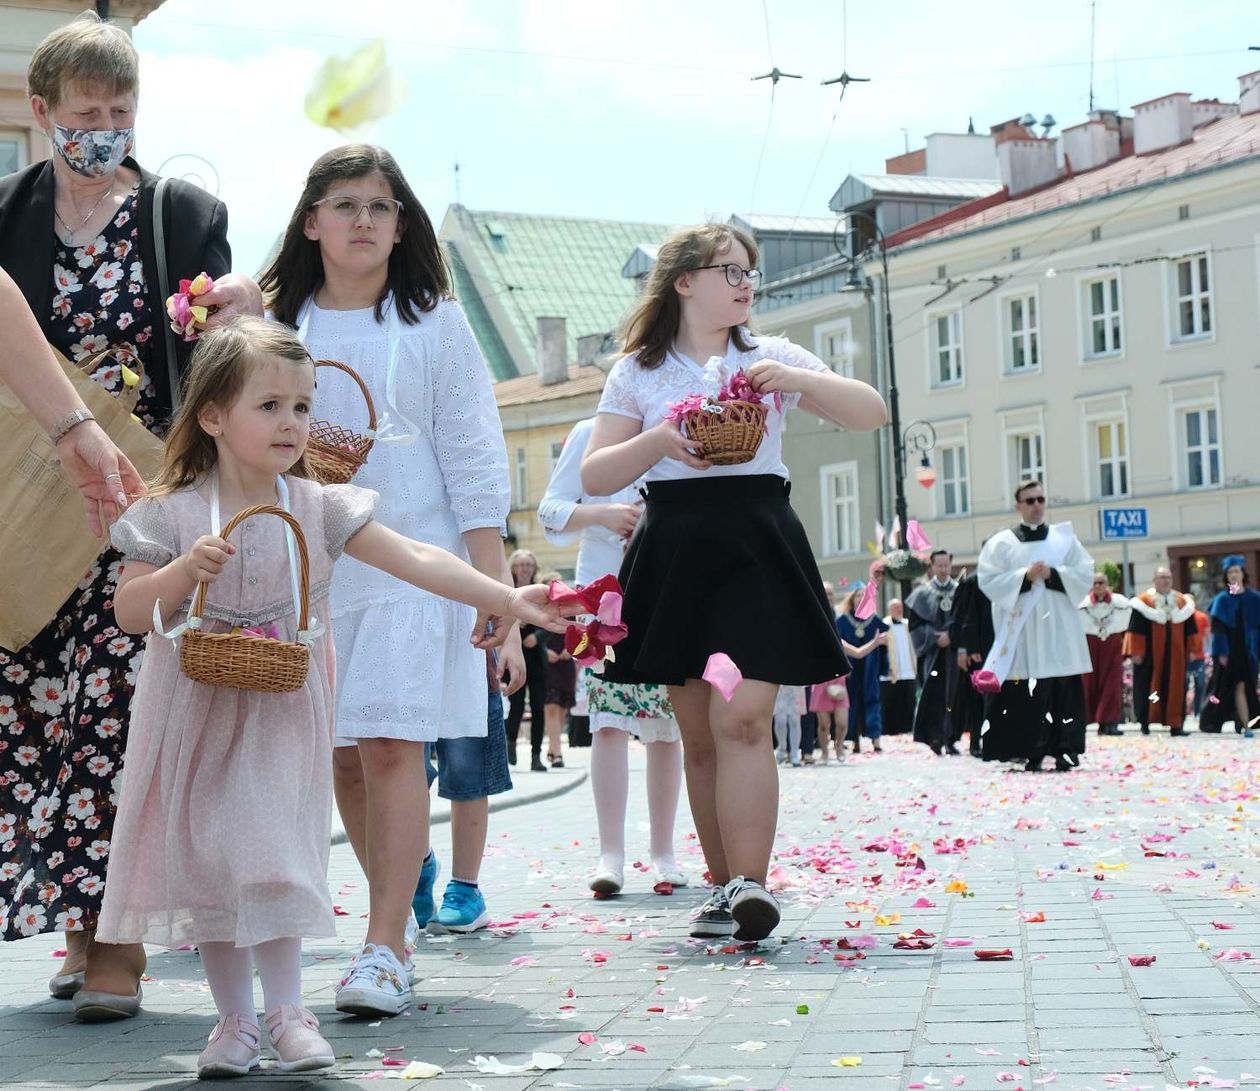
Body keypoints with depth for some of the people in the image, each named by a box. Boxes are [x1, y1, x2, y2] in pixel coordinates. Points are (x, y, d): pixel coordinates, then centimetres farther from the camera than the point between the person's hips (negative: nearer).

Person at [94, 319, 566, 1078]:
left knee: (274, 860, -4)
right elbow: (131, 612, -5)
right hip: (198, 713, 0)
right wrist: (186, 571, -23)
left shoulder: (320, 508, -4)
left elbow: (418, 560, -10)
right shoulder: (173, 515, -6)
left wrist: (508, 599, -20)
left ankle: (287, 1011, 10)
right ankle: (234, 1018, 18)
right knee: (208, 859, 5)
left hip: (283, 717, 0)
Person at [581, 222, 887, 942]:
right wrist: (658, 441, -13)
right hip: (675, 555, 2)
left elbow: (873, 412, 6)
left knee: (742, 720, -16)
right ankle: (725, 887, 13)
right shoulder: (638, 371, 10)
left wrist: (799, 380, -10)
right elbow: (595, 476, 5)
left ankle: (749, 889, -19)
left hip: (758, 549, -1)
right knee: (700, 735, 4)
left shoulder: (772, 357, 10)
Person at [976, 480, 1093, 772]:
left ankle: (1065, 749, 0)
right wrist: (1025, 577, -13)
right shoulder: (1001, 543, 7)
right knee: (1026, 692, -6)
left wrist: (1053, 575, -10)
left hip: (1059, 629, 2)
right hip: (1022, 631, -1)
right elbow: (988, 579, -2)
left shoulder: (1064, 538, 13)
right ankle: (1031, 752, -2)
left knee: (1065, 690, -3)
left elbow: (1085, 572, 6)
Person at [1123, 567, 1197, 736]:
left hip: (1176, 654, 3)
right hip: (1151, 656, -3)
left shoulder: (1183, 602, 9)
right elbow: (1135, 629, -6)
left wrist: (1192, 651, 8)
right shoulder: (1143, 601, -3)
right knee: (1150, 688, -1)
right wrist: (1136, 652, -11)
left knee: (1175, 688, 2)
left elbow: (1189, 630, 12)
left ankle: (1175, 724, 4)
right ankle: (1145, 721, 7)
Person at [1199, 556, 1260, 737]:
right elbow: (1217, 629, -3)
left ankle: (1245, 724, 5)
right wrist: (1221, 652, -13)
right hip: (1229, 650, -1)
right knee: (1239, 687, -6)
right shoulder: (1222, 600, 2)